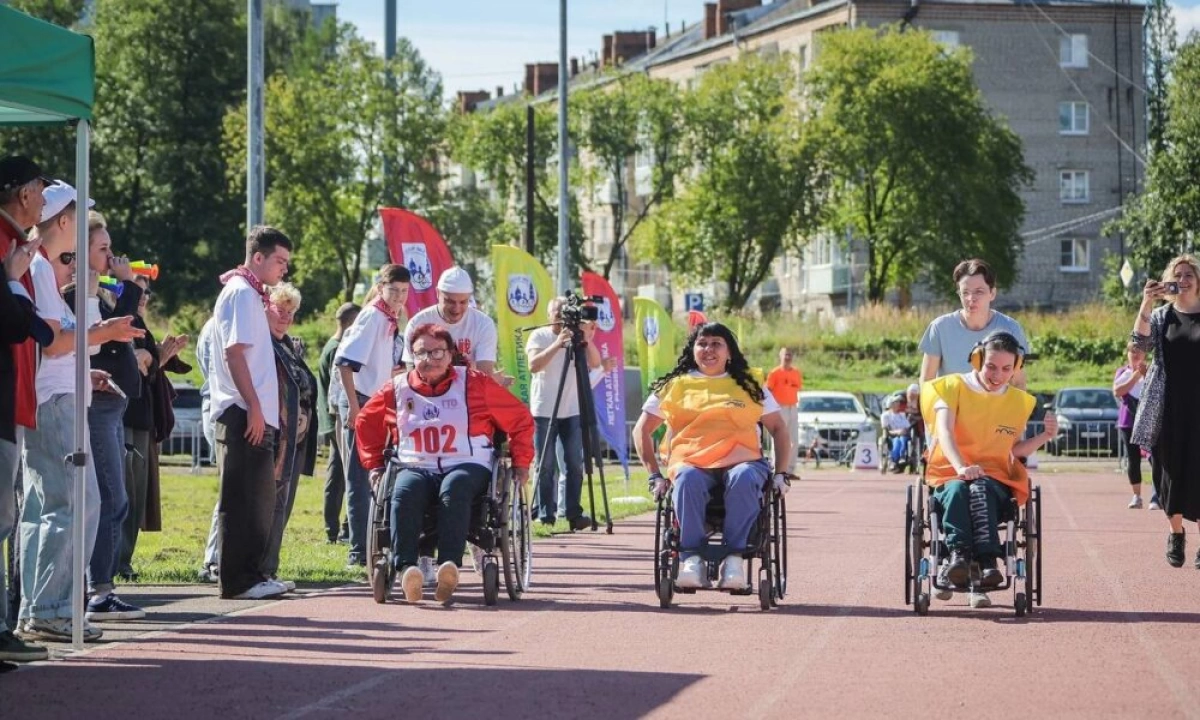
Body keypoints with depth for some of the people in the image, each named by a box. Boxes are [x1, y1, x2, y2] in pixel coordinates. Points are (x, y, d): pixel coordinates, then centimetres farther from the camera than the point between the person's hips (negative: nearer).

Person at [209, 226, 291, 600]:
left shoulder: (251, 295, 21)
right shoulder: (241, 293, -10)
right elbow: (234, 352, -18)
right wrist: (253, 408, -21)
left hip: (255, 414, 10)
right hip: (244, 413, -10)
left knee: (258, 498, 13)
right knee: (242, 499, -8)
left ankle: (251, 574, 17)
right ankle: (238, 579, -7)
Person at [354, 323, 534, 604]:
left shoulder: (475, 384, 6)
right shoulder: (398, 389, 12)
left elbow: (520, 419, 12)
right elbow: (366, 423, 29)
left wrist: (521, 463, 6)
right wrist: (373, 464, 20)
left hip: (467, 466, -2)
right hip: (416, 467, 2)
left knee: (454, 490, -39)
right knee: (404, 493, -35)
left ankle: (449, 566, -52)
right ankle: (406, 568, -47)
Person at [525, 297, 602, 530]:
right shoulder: (539, 336, -1)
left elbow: (595, 363, -8)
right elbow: (534, 365, -17)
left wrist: (587, 341, -25)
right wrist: (557, 344, -29)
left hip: (573, 411, 2)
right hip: (544, 410, -2)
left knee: (575, 464, -3)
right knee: (546, 465, -2)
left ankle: (573, 513, -1)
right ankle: (545, 514, 1)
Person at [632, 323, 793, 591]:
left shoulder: (749, 386, 20)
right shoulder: (674, 386, 18)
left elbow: (779, 429, 19)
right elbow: (642, 431, 17)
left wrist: (780, 473, 5)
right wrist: (655, 475, 4)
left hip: (740, 460, 0)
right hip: (690, 461, 0)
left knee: (743, 478, -38)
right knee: (688, 480, -38)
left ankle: (734, 557, -38)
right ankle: (691, 557, -38)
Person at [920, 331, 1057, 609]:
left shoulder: (1018, 401, 16)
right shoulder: (954, 387, 5)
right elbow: (945, 430, -11)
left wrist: (1045, 436, 0)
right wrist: (961, 467, -29)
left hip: (996, 479, 1)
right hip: (949, 474, -1)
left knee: (980, 489, -37)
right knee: (958, 489, -39)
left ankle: (987, 562, -52)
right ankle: (958, 554, -54)